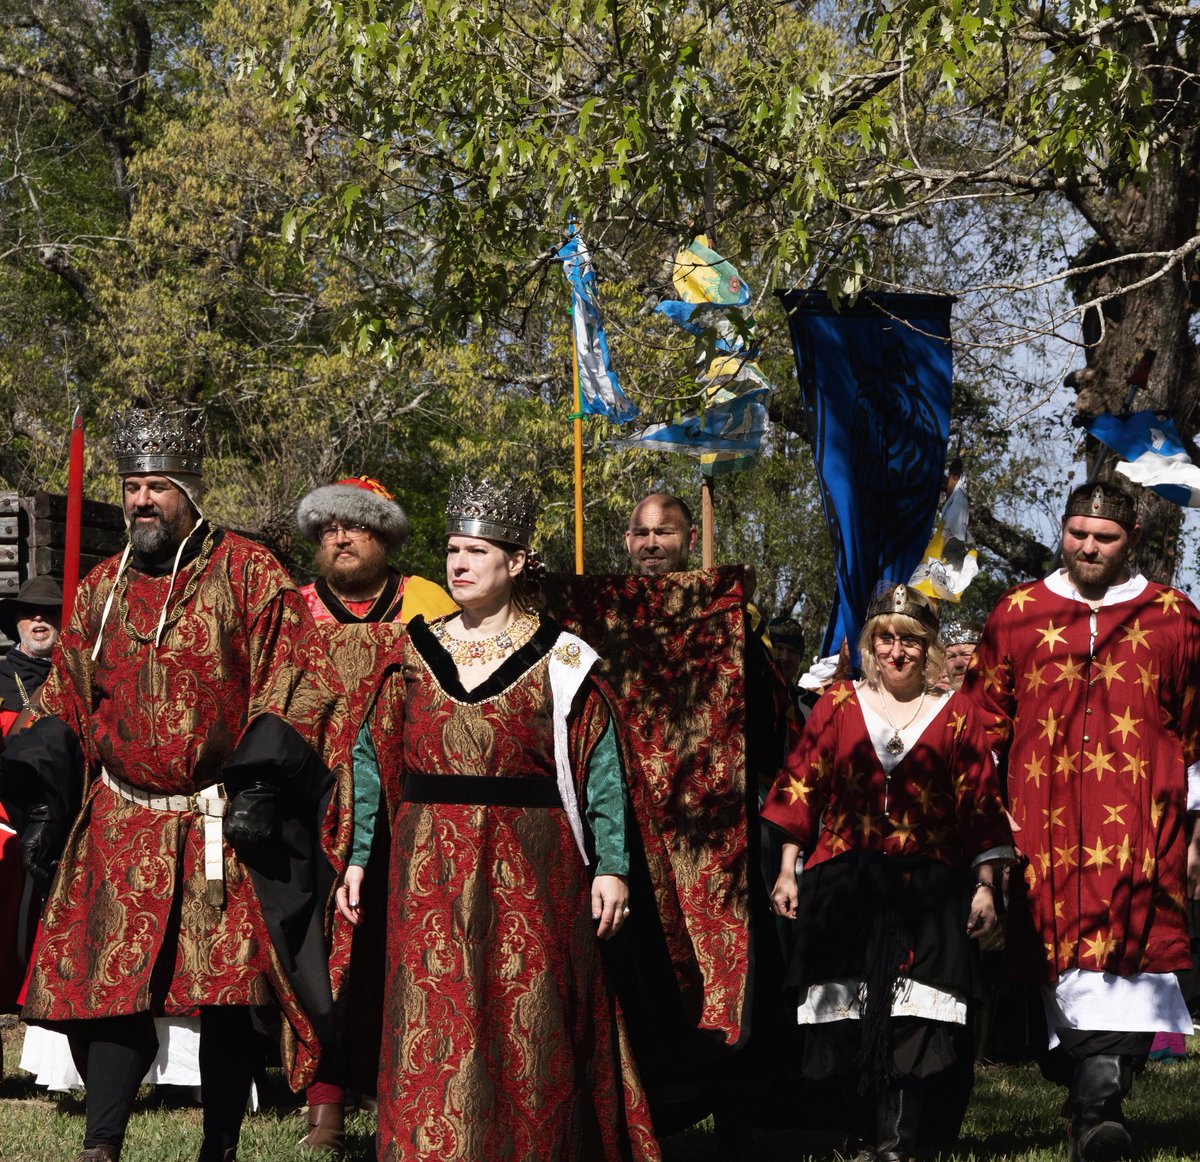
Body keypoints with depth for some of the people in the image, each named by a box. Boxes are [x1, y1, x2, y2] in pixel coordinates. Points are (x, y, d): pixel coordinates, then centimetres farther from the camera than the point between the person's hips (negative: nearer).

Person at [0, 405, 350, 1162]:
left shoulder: (247, 575, -2)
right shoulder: (103, 588, 13)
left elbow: (294, 689, -6)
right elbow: (65, 705, 17)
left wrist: (260, 787, -15)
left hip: (220, 823, -3)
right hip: (121, 825, 4)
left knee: (223, 994, -1)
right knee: (114, 985, -3)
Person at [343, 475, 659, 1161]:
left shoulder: (557, 659, 1)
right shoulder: (415, 653, 9)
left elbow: (601, 767, -3)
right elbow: (373, 757, 10)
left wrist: (612, 867, -11)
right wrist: (358, 858, 4)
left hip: (530, 870, -2)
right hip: (431, 871, 2)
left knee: (529, 1027, 0)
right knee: (433, 1029, -1)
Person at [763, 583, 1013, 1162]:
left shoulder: (955, 715, 8)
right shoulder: (838, 704, 11)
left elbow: (981, 808, 6)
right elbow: (801, 791, 10)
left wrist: (985, 885, 0)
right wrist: (787, 872, 6)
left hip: (928, 891, -1)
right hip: (843, 887, 1)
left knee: (914, 1019, -8)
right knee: (847, 1014, -3)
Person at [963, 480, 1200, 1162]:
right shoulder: (1017, 615, 14)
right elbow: (983, 726, 16)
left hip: (1141, 821, -1)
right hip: (1043, 820, 2)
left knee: (1127, 944, -17)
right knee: (1064, 949, -7)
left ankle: (1097, 1098, -26)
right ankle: (1100, 1101, -2)